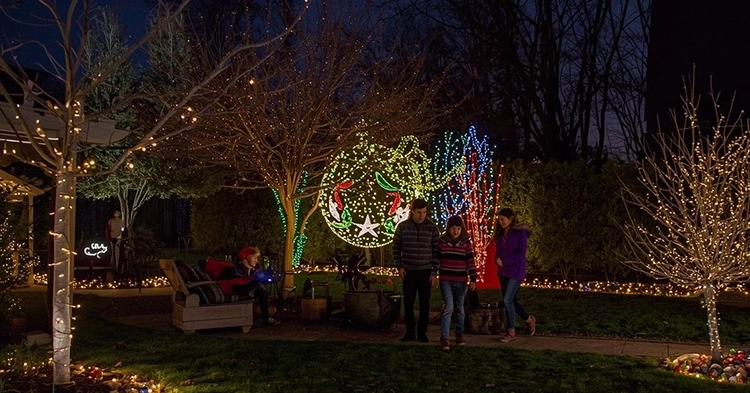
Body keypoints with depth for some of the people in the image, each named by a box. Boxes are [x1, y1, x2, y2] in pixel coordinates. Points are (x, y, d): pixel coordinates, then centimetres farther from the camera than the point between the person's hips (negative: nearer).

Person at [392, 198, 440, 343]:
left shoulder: (432, 228, -3)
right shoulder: (402, 226, -1)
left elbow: (437, 251, 0)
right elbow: (396, 248, 4)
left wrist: (435, 272, -4)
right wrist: (399, 266, -5)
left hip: (426, 272, 0)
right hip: (408, 271, 1)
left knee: (424, 303, 3)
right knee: (408, 303, 4)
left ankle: (422, 332, 14)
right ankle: (410, 332, 15)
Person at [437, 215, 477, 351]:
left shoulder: (466, 242, 0)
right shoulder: (442, 241, 0)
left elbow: (471, 262, -2)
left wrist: (473, 279, -8)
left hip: (461, 281, 1)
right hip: (446, 280, -1)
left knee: (459, 308, 12)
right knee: (448, 307, -11)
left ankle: (459, 335, 27)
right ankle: (444, 338, -12)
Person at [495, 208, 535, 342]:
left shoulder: (520, 233, -12)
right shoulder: (500, 233, 9)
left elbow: (521, 254, -16)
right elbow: (497, 251, 12)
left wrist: (504, 261, -19)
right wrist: (497, 259, -10)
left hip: (515, 272, -7)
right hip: (503, 272, 7)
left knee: (508, 300, -11)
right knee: (511, 301, 11)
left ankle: (511, 332, 3)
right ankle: (529, 320, 34)